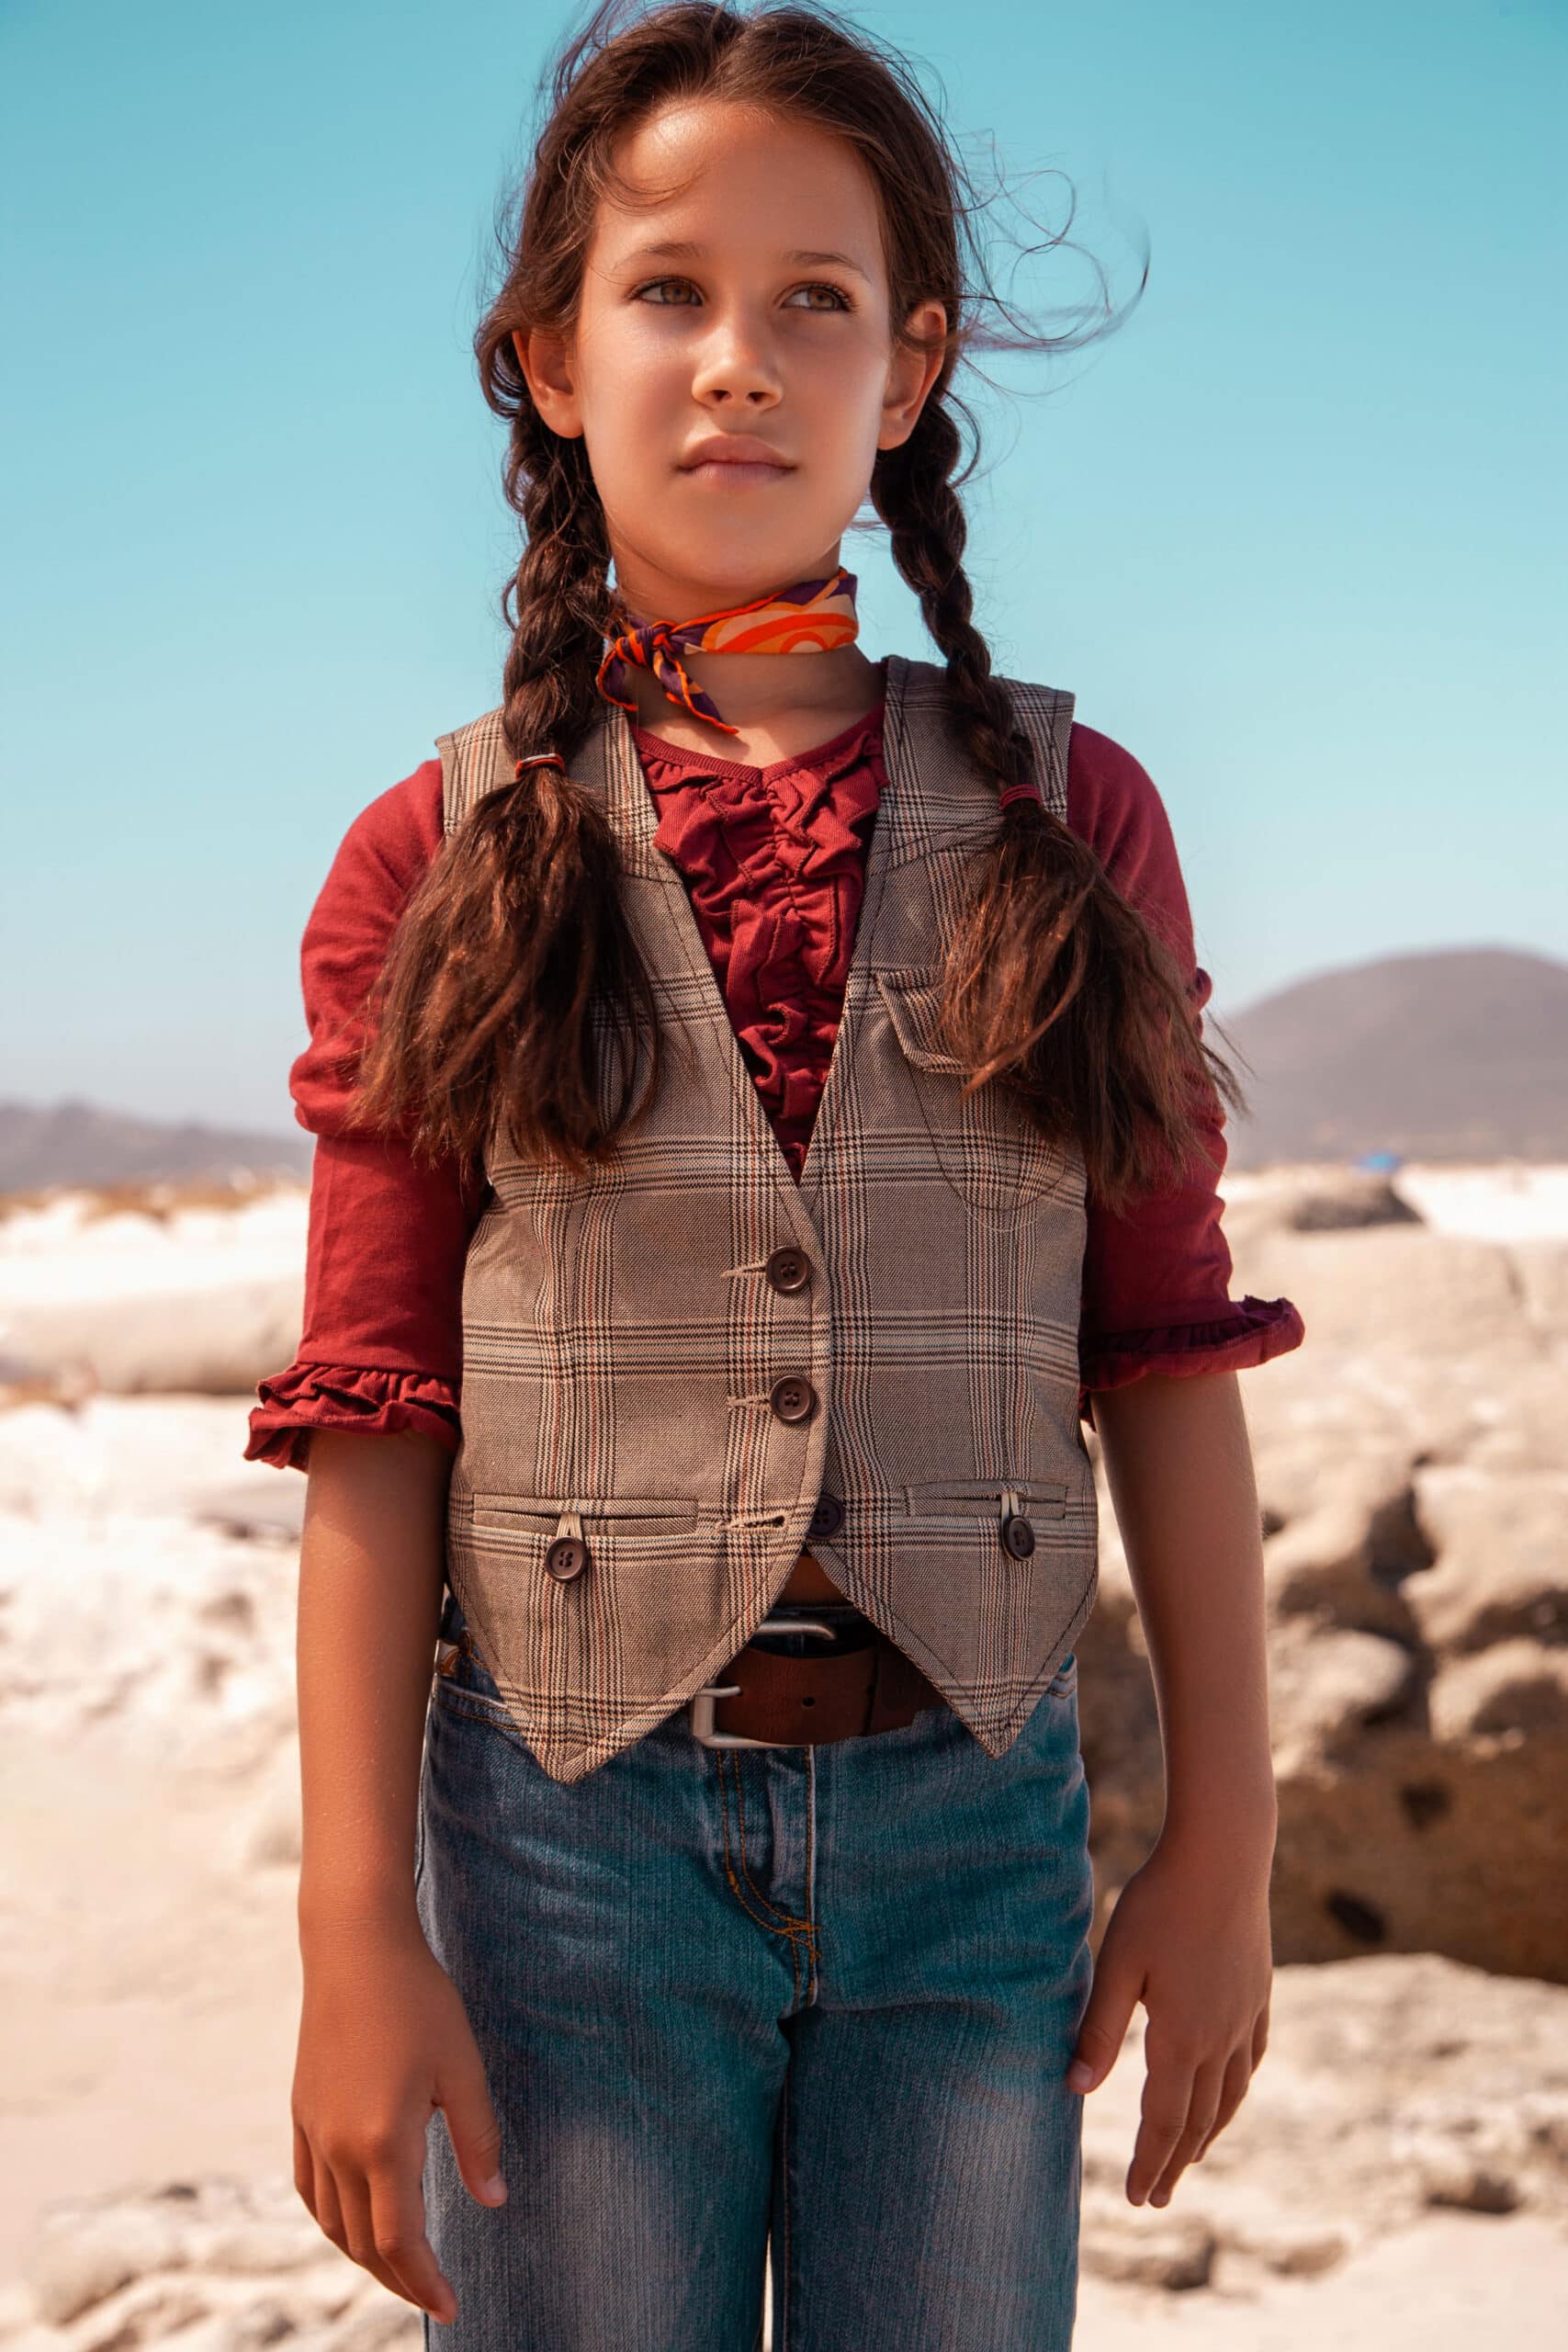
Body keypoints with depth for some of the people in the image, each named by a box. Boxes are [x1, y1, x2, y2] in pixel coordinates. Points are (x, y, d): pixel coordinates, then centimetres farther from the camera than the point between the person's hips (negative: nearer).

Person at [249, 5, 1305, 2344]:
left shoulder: (1068, 820, 4)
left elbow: (1164, 1347, 4)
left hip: (975, 1818, 1)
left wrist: (1224, 1832, 3)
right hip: (571, 1821, -1)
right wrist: (357, 1926, -6)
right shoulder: (440, 866, 0)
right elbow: (375, 1422, -2)